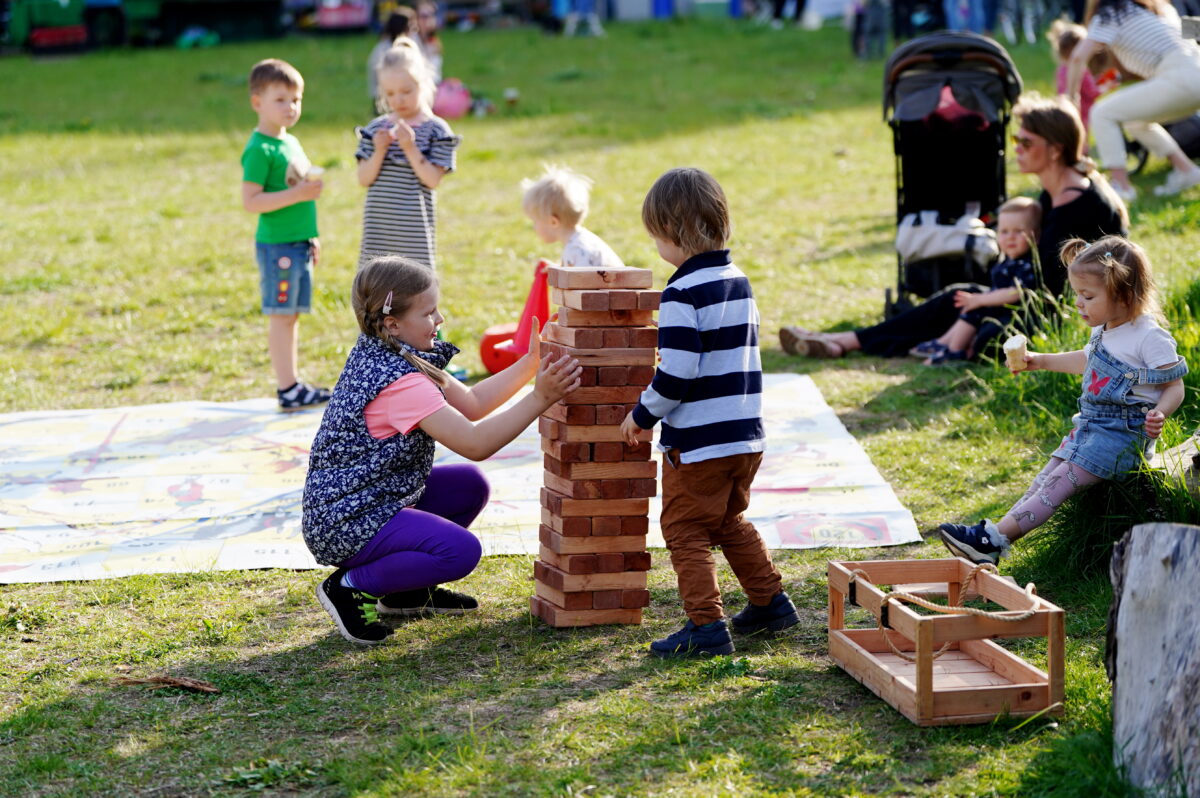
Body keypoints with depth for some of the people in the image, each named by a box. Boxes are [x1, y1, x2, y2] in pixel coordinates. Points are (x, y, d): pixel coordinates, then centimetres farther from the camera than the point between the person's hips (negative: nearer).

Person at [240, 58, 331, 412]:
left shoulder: (291, 143, 15)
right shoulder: (260, 150, -13)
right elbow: (250, 201, -19)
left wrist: (311, 237, 22)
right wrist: (296, 195, -24)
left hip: (298, 244, 8)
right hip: (276, 246, -8)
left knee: (293, 315, 11)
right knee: (280, 316, -4)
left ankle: (292, 383, 17)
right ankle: (287, 389, -1)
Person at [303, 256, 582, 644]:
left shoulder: (379, 356, 6)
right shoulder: (399, 381, -26)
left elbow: (470, 404, 12)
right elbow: (475, 444, -28)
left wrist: (530, 363, 7)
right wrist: (540, 398, -26)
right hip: (346, 522, -11)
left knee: (470, 485, 14)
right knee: (460, 550, -24)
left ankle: (406, 591, 19)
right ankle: (350, 587, -6)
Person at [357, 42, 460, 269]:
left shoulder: (435, 129, -2)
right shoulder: (376, 128, 7)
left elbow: (433, 179, -10)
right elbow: (364, 178, 2)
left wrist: (410, 148, -20)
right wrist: (379, 151, -14)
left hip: (414, 227, -3)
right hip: (379, 225, 3)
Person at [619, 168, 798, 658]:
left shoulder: (683, 293, -17)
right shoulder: (739, 281, 9)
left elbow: (676, 374, -23)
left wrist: (642, 415, -8)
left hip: (697, 442, -9)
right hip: (746, 435, 9)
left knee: (686, 532, 1)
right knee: (730, 523, 24)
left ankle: (706, 626, -3)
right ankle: (770, 603, 29)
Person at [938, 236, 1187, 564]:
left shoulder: (1150, 338, -17)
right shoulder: (1103, 332, 10)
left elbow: (1175, 387, -14)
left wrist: (1159, 414, -34)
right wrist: (1041, 361, 31)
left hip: (1122, 433, -9)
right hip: (1090, 425, 9)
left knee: (1062, 481, -17)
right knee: (1047, 480, 0)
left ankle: (994, 539, -24)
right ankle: (995, 534, -5)